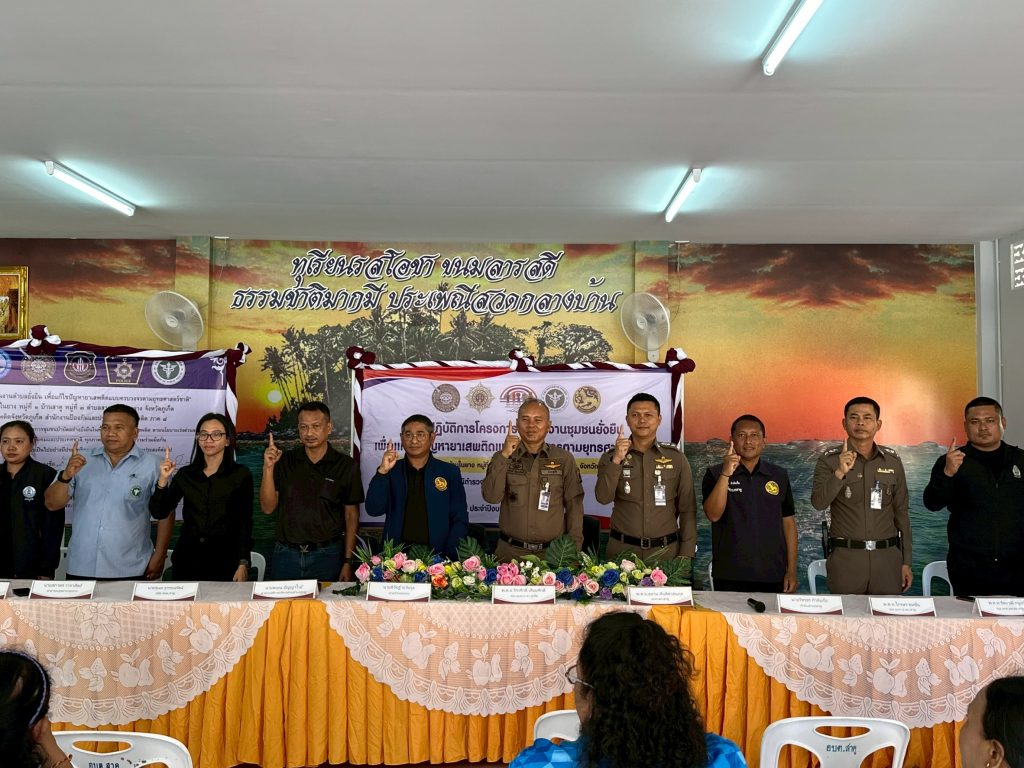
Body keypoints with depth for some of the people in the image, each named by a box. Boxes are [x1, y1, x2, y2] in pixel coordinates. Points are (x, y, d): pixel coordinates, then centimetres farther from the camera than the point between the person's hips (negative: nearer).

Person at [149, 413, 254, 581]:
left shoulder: (240, 475, -1)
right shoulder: (186, 474, 8)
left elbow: (245, 524, -2)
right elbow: (159, 512, 3)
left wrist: (243, 564, -8)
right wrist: (163, 479, -10)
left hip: (224, 560, -3)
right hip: (187, 559, 3)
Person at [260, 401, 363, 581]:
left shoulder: (346, 466, -2)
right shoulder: (285, 462, 2)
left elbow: (351, 516, 2)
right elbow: (268, 507, -2)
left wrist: (348, 562, -2)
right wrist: (268, 468, -14)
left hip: (327, 555, -1)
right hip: (286, 554, 2)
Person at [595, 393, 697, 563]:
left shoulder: (676, 457, 2)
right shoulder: (612, 456, 2)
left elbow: (688, 509, 3)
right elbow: (603, 498, -12)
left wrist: (686, 554, -3)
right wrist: (616, 460, -23)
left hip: (665, 550, 0)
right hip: (622, 549, 0)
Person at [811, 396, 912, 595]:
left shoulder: (892, 461, 7)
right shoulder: (829, 460, -2)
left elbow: (901, 513, 10)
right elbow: (819, 503, -15)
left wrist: (906, 562, 8)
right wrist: (840, 473, -30)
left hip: (887, 556, 2)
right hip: (845, 556, -2)